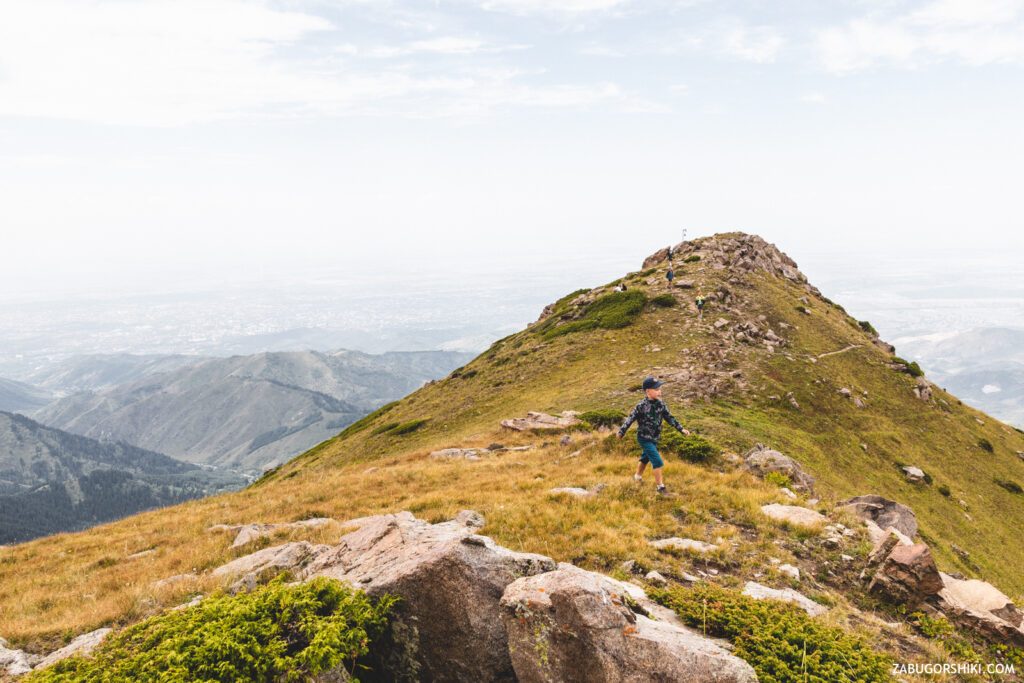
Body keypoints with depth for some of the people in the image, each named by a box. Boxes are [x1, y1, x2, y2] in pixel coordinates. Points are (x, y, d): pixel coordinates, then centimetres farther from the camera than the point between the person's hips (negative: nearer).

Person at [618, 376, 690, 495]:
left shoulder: (661, 404, -6)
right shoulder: (641, 406, -22)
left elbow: (669, 418, 4)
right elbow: (630, 419, -14)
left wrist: (681, 429, 1)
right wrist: (621, 432, -7)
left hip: (654, 438, 7)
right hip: (644, 439, -7)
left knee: (645, 458, 25)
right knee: (657, 461, -12)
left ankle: (637, 477, 48)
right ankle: (660, 486, -3)